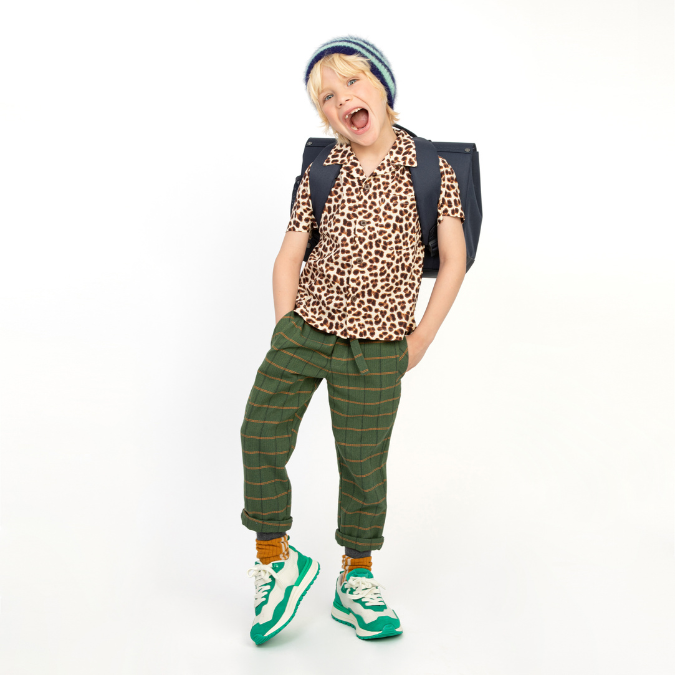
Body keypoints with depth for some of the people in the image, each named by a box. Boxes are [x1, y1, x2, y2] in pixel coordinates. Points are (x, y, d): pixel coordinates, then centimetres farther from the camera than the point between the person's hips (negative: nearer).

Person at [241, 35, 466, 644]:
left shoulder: (430, 169, -7)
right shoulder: (320, 172, -1)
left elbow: (454, 260, -2)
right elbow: (289, 257, 4)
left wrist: (420, 340, -3)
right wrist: (286, 334, 0)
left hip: (375, 349, -2)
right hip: (304, 326, 3)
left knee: (363, 465, 8)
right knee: (261, 434, 5)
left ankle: (356, 583, 29)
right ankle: (275, 561, 27)